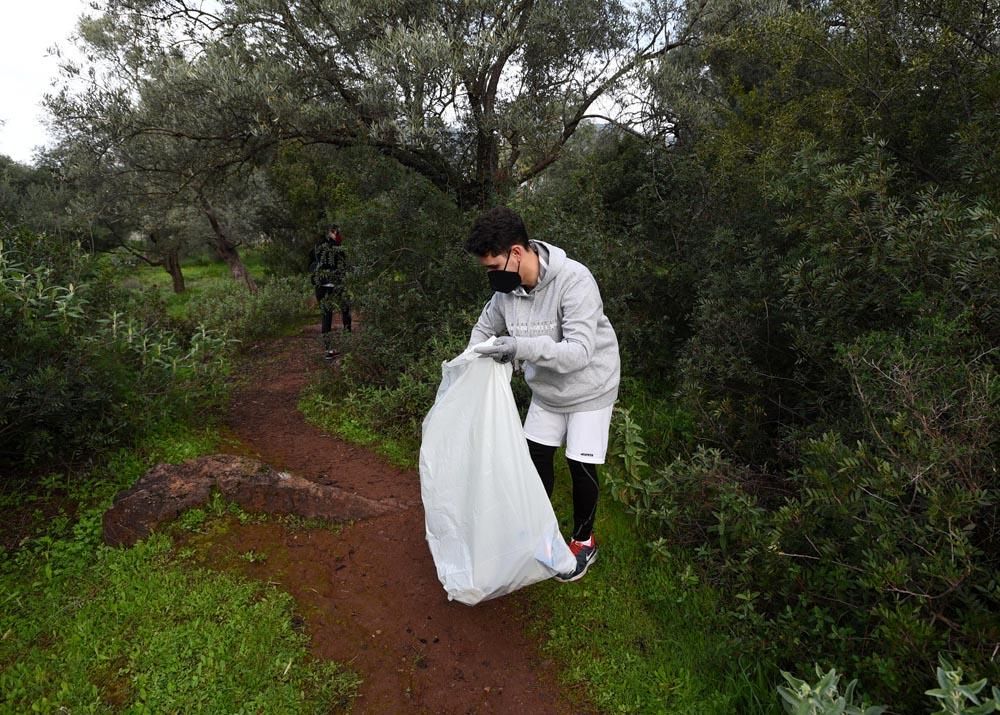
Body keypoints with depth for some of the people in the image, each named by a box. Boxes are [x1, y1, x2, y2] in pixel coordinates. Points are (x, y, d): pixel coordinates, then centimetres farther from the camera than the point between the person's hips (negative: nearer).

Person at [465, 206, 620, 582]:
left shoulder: (574, 280, -32)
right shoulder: (506, 288, -12)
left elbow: (580, 351, -38)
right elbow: (484, 329, 7)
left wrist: (522, 347, -47)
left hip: (589, 389, -5)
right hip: (545, 389, 6)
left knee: (580, 465, 1)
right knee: (535, 456, 11)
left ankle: (584, 540, 26)